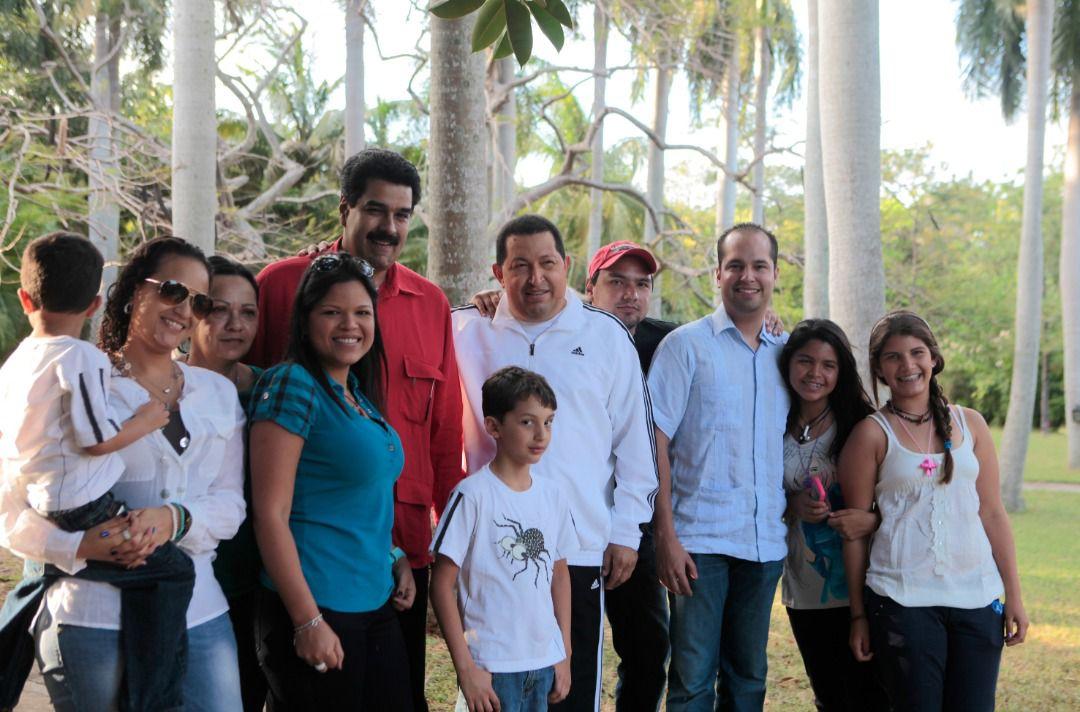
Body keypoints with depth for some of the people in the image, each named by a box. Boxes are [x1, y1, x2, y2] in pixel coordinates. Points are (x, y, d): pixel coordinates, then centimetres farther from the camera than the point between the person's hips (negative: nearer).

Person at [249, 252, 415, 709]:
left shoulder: (359, 393, 12)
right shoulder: (293, 385, -11)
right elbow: (270, 513, -16)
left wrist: (397, 560, 9)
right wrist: (308, 621, -18)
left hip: (378, 606, 8)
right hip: (317, 611, -8)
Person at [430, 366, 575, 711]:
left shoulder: (552, 495, 5)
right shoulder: (473, 495, -11)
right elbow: (442, 583, -10)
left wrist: (565, 654, 12)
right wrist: (465, 667, -12)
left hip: (545, 662, 5)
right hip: (492, 667, -5)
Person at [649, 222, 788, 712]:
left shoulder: (786, 354, 12)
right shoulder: (685, 345, -2)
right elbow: (656, 442, -6)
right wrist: (665, 536, -12)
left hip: (765, 543, 5)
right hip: (699, 541, -4)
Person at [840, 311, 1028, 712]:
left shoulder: (969, 424, 9)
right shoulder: (873, 434, -1)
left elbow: (992, 513, 11)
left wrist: (1014, 595, 7)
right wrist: (858, 615, -1)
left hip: (977, 596, 3)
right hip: (904, 599, -3)